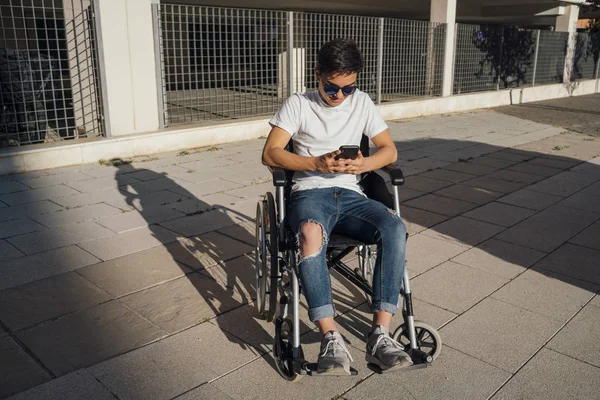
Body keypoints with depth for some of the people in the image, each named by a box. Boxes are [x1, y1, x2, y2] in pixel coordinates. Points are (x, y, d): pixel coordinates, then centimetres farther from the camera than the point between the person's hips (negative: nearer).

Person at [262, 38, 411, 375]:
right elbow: (270, 154, -2)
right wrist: (317, 163, -17)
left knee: (395, 228, -29)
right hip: (310, 193, -3)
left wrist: (364, 164, -10)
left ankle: (380, 334, -29)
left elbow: (390, 150, 13)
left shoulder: (362, 102, 15)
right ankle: (332, 339, -38)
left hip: (351, 195, 3)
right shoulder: (297, 104, 7)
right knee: (310, 234, -40)